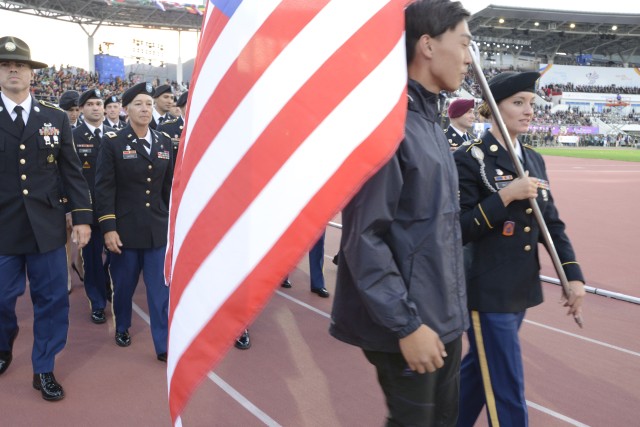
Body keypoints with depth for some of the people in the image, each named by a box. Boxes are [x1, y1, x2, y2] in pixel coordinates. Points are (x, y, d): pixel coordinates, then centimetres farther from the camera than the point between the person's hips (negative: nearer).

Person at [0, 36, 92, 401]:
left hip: (47, 227, 1)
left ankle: (44, 369, 22)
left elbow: (72, 171, 5)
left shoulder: (56, 118, 5)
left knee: (52, 299, 5)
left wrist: (82, 217, -1)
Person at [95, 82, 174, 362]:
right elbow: (104, 189, -8)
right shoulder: (112, 143, -4)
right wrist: (108, 228, -13)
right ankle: (122, 327, 39)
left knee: (161, 288, 1)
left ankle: (164, 345, 7)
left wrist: (173, 220, 11)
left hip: (158, 229, 2)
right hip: (125, 229, -2)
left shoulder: (165, 142, 7)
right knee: (123, 284, 13)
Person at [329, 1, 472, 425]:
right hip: (408, 321, -9)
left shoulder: (430, 120, 10)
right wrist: (406, 324, -20)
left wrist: (452, 311, 16)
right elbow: (364, 234, -22)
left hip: (444, 316, 9)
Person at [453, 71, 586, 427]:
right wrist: (505, 196, -24)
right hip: (487, 291, -7)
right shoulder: (470, 159, -13)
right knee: (508, 391, 0)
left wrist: (574, 275, 3)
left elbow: (551, 223, 11)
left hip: (522, 289, 7)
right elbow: (458, 230, -17)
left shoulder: (534, 160, 9)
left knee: (479, 368, 21)